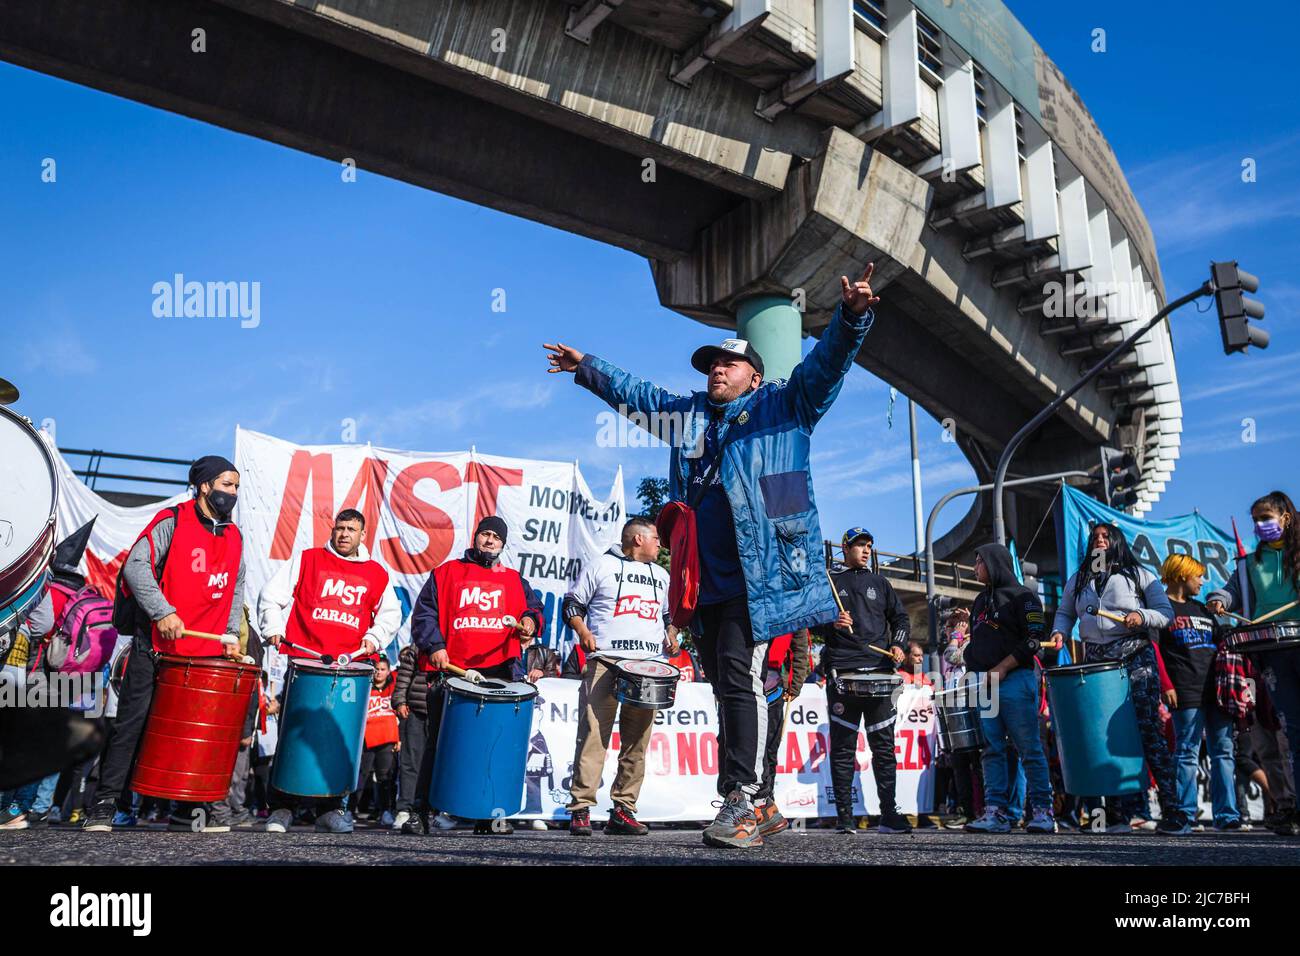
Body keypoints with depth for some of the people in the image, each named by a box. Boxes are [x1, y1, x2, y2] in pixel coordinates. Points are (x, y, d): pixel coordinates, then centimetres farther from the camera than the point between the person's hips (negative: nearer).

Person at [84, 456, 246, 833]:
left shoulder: (234, 537, 13)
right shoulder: (172, 522, -5)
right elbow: (136, 565, -14)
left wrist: (231, 635, 10)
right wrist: (163, 612, -22)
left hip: (208, 653, 5)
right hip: (157, 647, -5)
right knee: (132, 724, -1)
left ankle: (188, 810, 14)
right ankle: (106, 803, 8)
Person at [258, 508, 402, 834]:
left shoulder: (376, 573, 15)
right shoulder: (306, 560, 10)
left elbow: (390, 613, 21)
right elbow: (271, 595, 9)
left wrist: (375, 637, 3)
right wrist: (273, 628, -5)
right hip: (304, 659, -1)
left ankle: (331, 807, 9)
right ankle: (281, 808, 7)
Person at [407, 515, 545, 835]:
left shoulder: (514, 580, 22)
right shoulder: (447, 572, 14)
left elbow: (534, 609, 19)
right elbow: (424, 613, 7)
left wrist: (531, 621, -4)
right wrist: (434, 646, -7)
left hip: (498, 672, 2)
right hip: (450, 671, -2)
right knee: (438, 743, 0)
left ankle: (490, 815, 10)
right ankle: (421, 812, 7)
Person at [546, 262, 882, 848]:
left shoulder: (783, 406, 10)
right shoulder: (688, 414, 25)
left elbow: (825, 365, -3)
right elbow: (633, 393, 38)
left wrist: (850, 317, -18)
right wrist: (587, 369, 45)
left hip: (757, 573, -6)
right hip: (705, 579, 6)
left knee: (738, 676, -15)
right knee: (725, 688, 7)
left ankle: (742, 796, -11)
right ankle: (744, 816, 14)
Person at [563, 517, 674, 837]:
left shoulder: (661, 576, 24)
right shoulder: (601, 566, 8)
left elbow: (668, 615, 32)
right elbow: (572, 603, 8)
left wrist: (670, 639, 13)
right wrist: (583, 632, -8)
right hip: (605, 662, -5)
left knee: (637, 741, 2)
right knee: (593, 735, -11)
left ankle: (623, 810, 7)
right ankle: (580, 808, -8)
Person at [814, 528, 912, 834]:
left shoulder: (879, 583, 20)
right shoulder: (829, 581, 13)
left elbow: (900, 618, 21)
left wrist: (898, 646, 4)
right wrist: (832, 623, -10)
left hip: (879, 669, 2)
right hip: (842, 672, -2)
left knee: (884, 745, 1)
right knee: (843, 746, -2)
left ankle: (889, 814, 5)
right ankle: (845, 816, 2)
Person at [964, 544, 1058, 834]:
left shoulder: (1022, 596, 0)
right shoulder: (980, 601, 22)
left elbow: (1033, 639, -9)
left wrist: (1002, 667, -14)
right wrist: (969, 664, 10)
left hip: (1016, 678, -7)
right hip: (985, 682, 7)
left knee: (1028, 747, -5)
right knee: (992, 749, 2)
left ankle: (1042, 811, 1)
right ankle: (996, 812, 2)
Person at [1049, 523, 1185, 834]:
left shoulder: (1139, 574, 8)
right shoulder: (1078, 580, 20)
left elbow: (1166, 613, 4)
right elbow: (1064, 613, 22)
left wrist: (1141, 617, -15)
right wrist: (1059, 632, 2)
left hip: (1135, 658, -4)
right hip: (1095, 662, 4)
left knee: (1147, 730, -10)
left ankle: (1173, 813, -5)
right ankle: (1117, 815, 6)